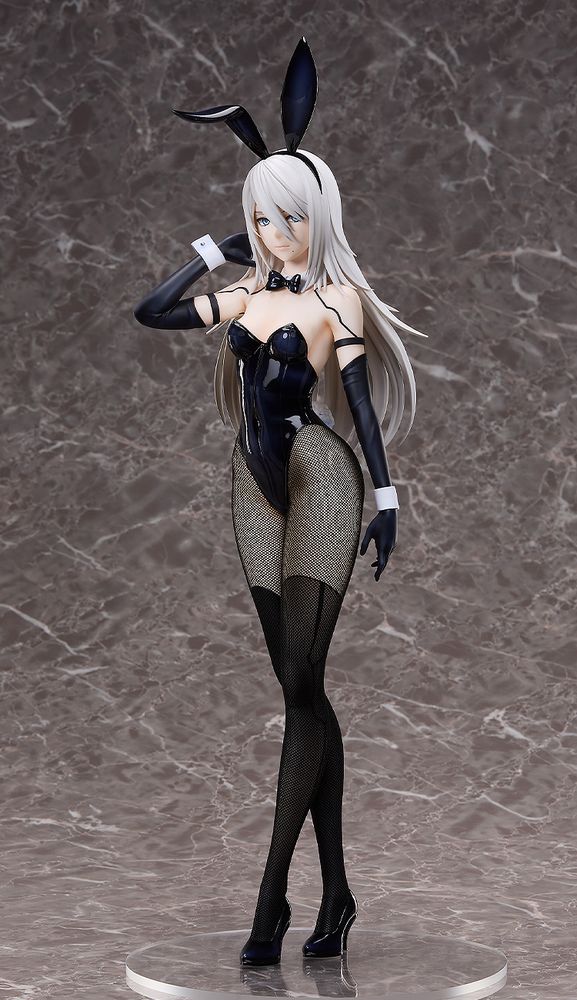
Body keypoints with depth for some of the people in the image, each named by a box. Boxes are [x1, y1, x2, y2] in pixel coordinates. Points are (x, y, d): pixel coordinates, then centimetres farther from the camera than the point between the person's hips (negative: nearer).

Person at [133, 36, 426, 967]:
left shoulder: (337, 296, -2)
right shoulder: (246, 293, 13)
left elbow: (361, 400, -5)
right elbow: (151, 312, 14)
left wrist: (386, 495, -11)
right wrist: (213, 249, 13)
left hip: (322, 481, -6)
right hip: (259, 484, 6)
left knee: (301, 686, -9)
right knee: (303, 690, 7)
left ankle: (271, 896, -9)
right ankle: (335, 890, 13)